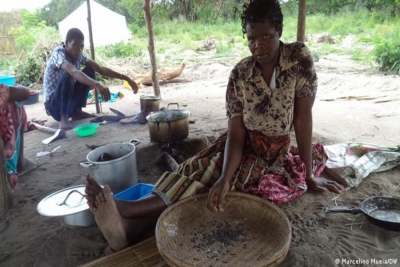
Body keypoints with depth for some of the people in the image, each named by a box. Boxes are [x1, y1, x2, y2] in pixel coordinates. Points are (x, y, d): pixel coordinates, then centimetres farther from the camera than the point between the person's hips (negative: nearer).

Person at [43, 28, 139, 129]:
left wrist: (126, 78, -14)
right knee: (68, 75, -32)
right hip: (54, 105, -7)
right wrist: (96, 84, -59)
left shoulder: (79, 55, -2)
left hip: (69, 101, 7)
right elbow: (74, 72, -43)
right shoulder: (58, 53, -22)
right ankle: (63, 117, -20)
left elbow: (101, 69, -5)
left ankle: (77, 111, 2)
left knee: (89, 71, -4)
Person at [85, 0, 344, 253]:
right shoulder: (240, 74, -13)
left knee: (212, 174, -24)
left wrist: (309, 175, -14)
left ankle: (129, 209, -32)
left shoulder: (300, 58, -18)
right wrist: (225, 177, -35)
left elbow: (303, 119, -16)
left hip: (280, 152, -3)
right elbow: (236, 133, -18)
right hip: (245, 146, 3)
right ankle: (134, 225, -37)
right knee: (201, 169, -23)